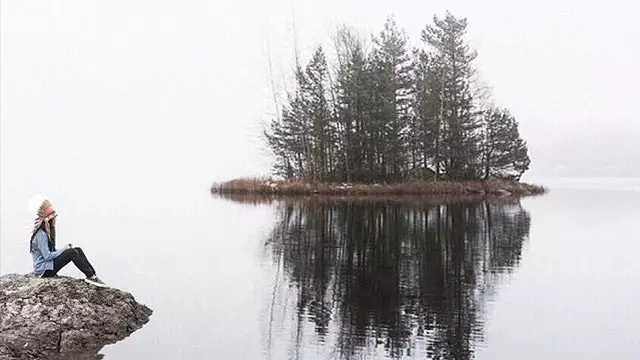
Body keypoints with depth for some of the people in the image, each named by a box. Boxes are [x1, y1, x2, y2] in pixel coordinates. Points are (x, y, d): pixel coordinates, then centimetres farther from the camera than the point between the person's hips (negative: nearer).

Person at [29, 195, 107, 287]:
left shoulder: (47, 231, 13)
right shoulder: (41, 234, -18)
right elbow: (47, 256, -22)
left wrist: (65, 249, 0)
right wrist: (64, 250, -13)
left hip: (49, 265, 9)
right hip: (44, 270, -9)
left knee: (78, 250, -3)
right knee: (72, 252, -24)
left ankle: (92, 274, -15)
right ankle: (90, 276, -25)